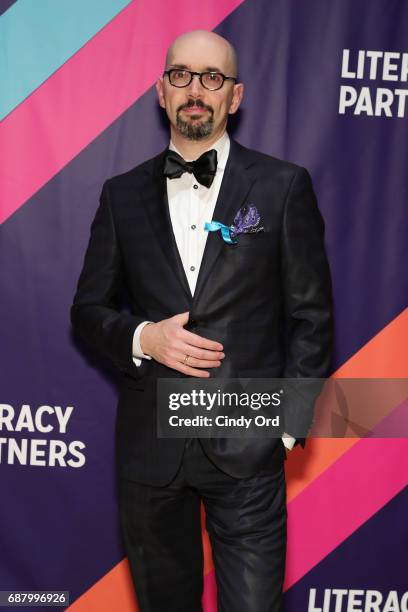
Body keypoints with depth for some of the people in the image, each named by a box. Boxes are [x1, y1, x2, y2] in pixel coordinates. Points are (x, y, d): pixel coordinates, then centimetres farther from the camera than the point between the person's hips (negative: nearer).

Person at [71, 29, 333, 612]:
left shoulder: (284, 186, -1)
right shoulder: (122, 194, 5)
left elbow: (311, 315, 0)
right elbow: (89, 308, 9)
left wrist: (289, 420, -6)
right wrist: (142, 338, -11)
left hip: (247, 447, -2)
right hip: (150, 447, 3)